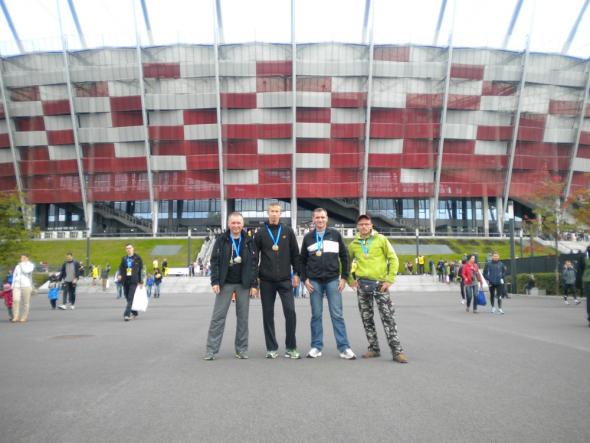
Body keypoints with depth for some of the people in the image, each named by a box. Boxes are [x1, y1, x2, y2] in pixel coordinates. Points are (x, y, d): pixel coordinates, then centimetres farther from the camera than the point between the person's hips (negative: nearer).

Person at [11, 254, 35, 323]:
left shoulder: (30, 265, 6)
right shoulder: (17, 266, 20)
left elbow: (26, 271, -15)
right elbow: (14, 276, 21)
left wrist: (23, 264, -2)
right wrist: (13, 285, 12)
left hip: (26, 286, -3)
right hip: (17, 286, 3)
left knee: (26, 302, -1)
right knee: (15, 300, -16)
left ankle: (24, 317, 8)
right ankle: (16, 317, -14)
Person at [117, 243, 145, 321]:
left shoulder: (137, 258, 1)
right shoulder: (124, 258, 12)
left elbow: (141, 270, 1)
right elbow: (121, 268, 17)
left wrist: (141, 282, -2)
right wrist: (120, 275, -5)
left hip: (134, 281, -5)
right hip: (125, 281, 5)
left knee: (130, 298, -14)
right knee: (128, 298, 11)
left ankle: (127, 314, -18)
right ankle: (134, 313, 26)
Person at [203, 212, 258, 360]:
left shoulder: (249, 241, 4)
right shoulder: (221, 240, 2)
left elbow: (254, 263, 3)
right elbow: (214, 261, -1)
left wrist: (254, 284, -3)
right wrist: (215, 281, -10)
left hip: (243, 284, 1)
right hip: (225, 283, -1)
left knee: (243, 317, 5)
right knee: (218, 316, -2)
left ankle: (242, 349, 15)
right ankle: (211, 350, 2)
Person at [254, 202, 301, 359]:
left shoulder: (288, 231, 5)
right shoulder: (260, 233, 4)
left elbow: (295, 254, 7)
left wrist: (296, 273, 2)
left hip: (285, 280, 0)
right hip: (266, 281, 1)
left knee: (290, 311, -6)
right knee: (268, 314, 4)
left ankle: (291, 347, 7)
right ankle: (271, 348, 14)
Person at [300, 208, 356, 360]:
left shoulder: (335, 235, 5)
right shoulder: (308, 237, 7)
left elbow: (344, 256, 6)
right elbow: (302, 260, 11)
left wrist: (344, 277, 0)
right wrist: (305, 279, 1)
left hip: (333, 280, -1)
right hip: (314, 281, 1)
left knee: (337, 315, -1)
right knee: (316, 315, 5)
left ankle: (344, 348, 3)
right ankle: (316, 347, 13)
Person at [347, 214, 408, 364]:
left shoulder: (381, 239, -1)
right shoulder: (353, 244, 7)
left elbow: (393, 259, -1)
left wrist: (389, 280, -8)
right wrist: (350, 280, 5)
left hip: (380, 283, -3)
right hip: (362, 284, 3)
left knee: (388, 317, -6)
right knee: (367, 318, 7)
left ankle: (397, 351, -2)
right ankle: (374, 348, 19)